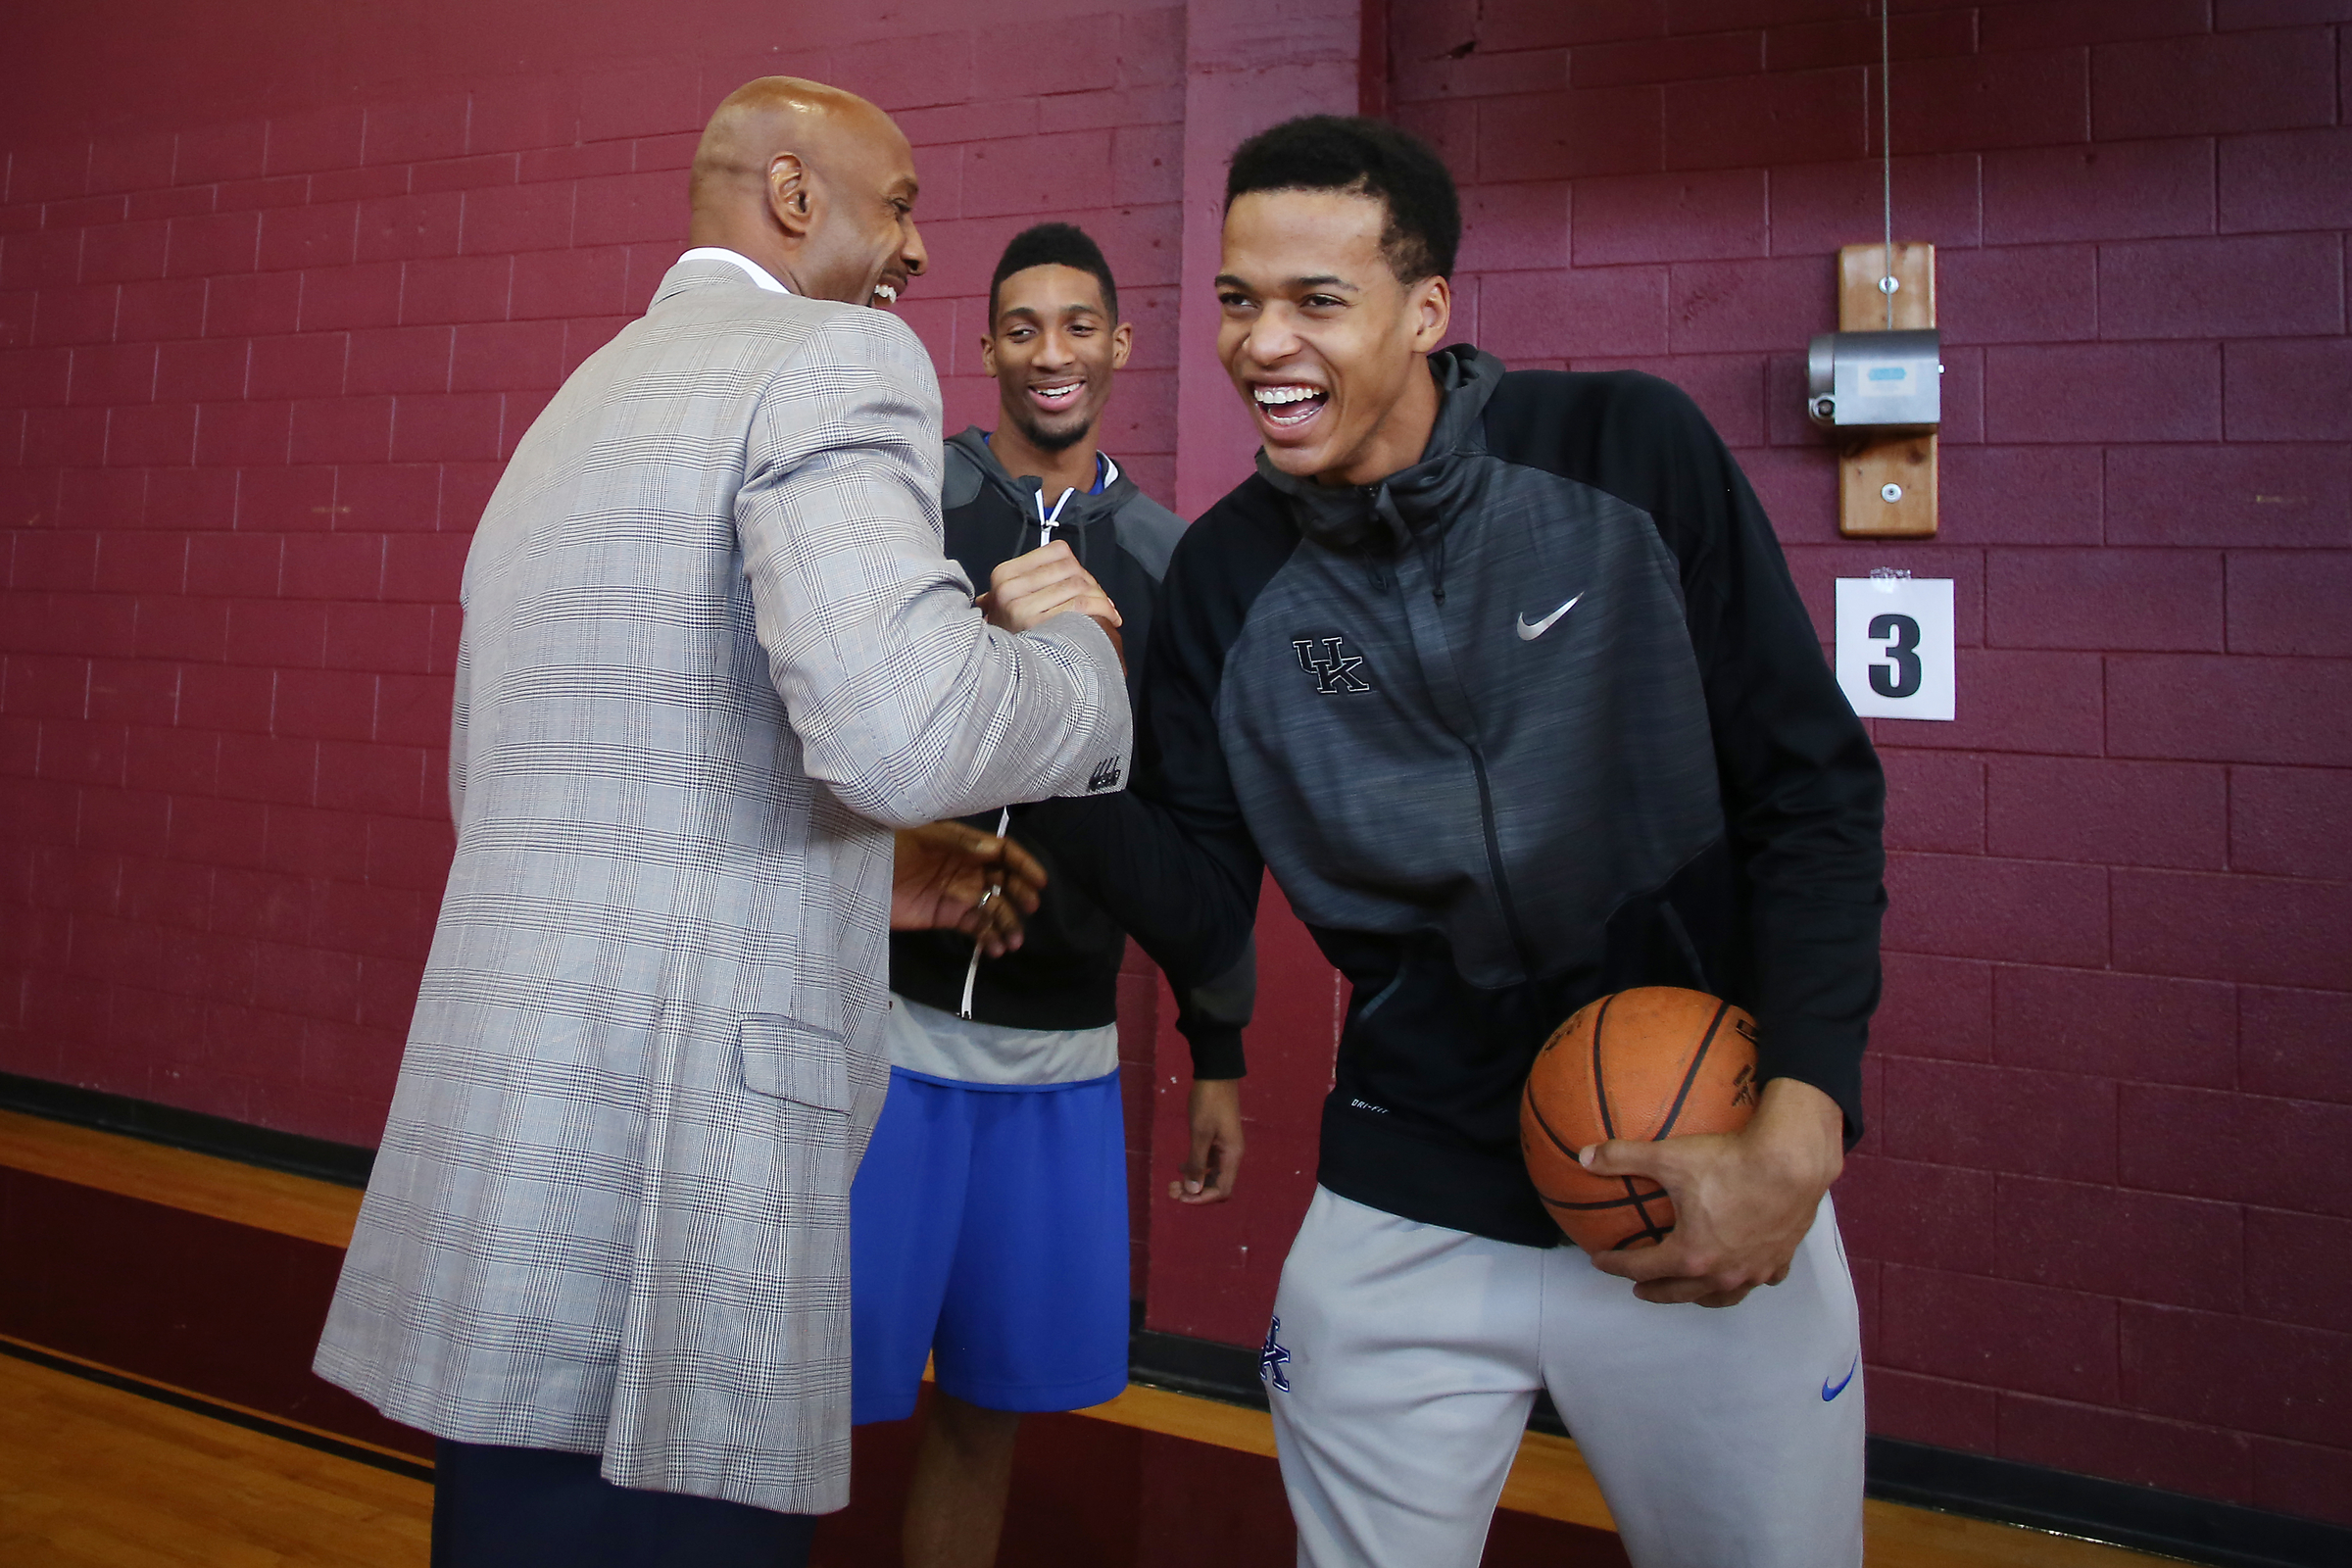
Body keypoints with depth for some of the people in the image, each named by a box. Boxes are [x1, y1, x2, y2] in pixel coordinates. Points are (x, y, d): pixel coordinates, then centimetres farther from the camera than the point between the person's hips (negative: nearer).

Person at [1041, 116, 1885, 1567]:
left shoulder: (1631, 454, -11)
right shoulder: (1228, 576, -5)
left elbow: (1813, 788, -8)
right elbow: (1203, 915, -3)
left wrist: (1800, 1130, -17)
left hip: (1711, 1190, -1)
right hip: (1406, 1215, 1)